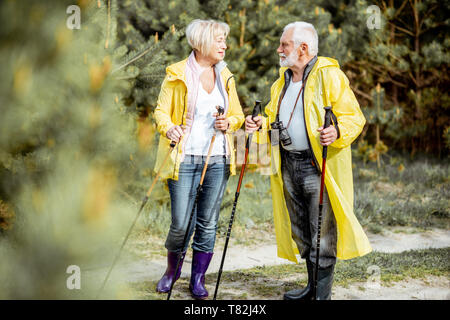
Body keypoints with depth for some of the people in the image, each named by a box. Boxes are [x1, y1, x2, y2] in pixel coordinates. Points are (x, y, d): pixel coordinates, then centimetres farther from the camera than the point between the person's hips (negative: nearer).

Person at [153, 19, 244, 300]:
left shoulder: (225, 76, 13)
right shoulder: (177, 74, -1)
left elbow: (237, 115, 18)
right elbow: (162, 111, -1)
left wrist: (228, 123, -4)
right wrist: (168, 128, -22)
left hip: (218, 159, 4)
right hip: (185, 158, -4)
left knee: (208, 224, 6)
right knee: (181, 224, -5)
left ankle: (198, 279, 19)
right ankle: (173, 270, 23)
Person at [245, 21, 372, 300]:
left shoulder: (330, 75, -9)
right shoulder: (283, 81, 16)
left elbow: (355, 117, -11)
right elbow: (275, 119, 26)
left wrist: (337, 131, -30)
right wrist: (261, 124, 5)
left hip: (319, 167, -8)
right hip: (288, 166, 8)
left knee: (322, 233, -3)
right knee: (302, 231, 16)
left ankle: (323, 294, 5)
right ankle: (312, 286, 29)